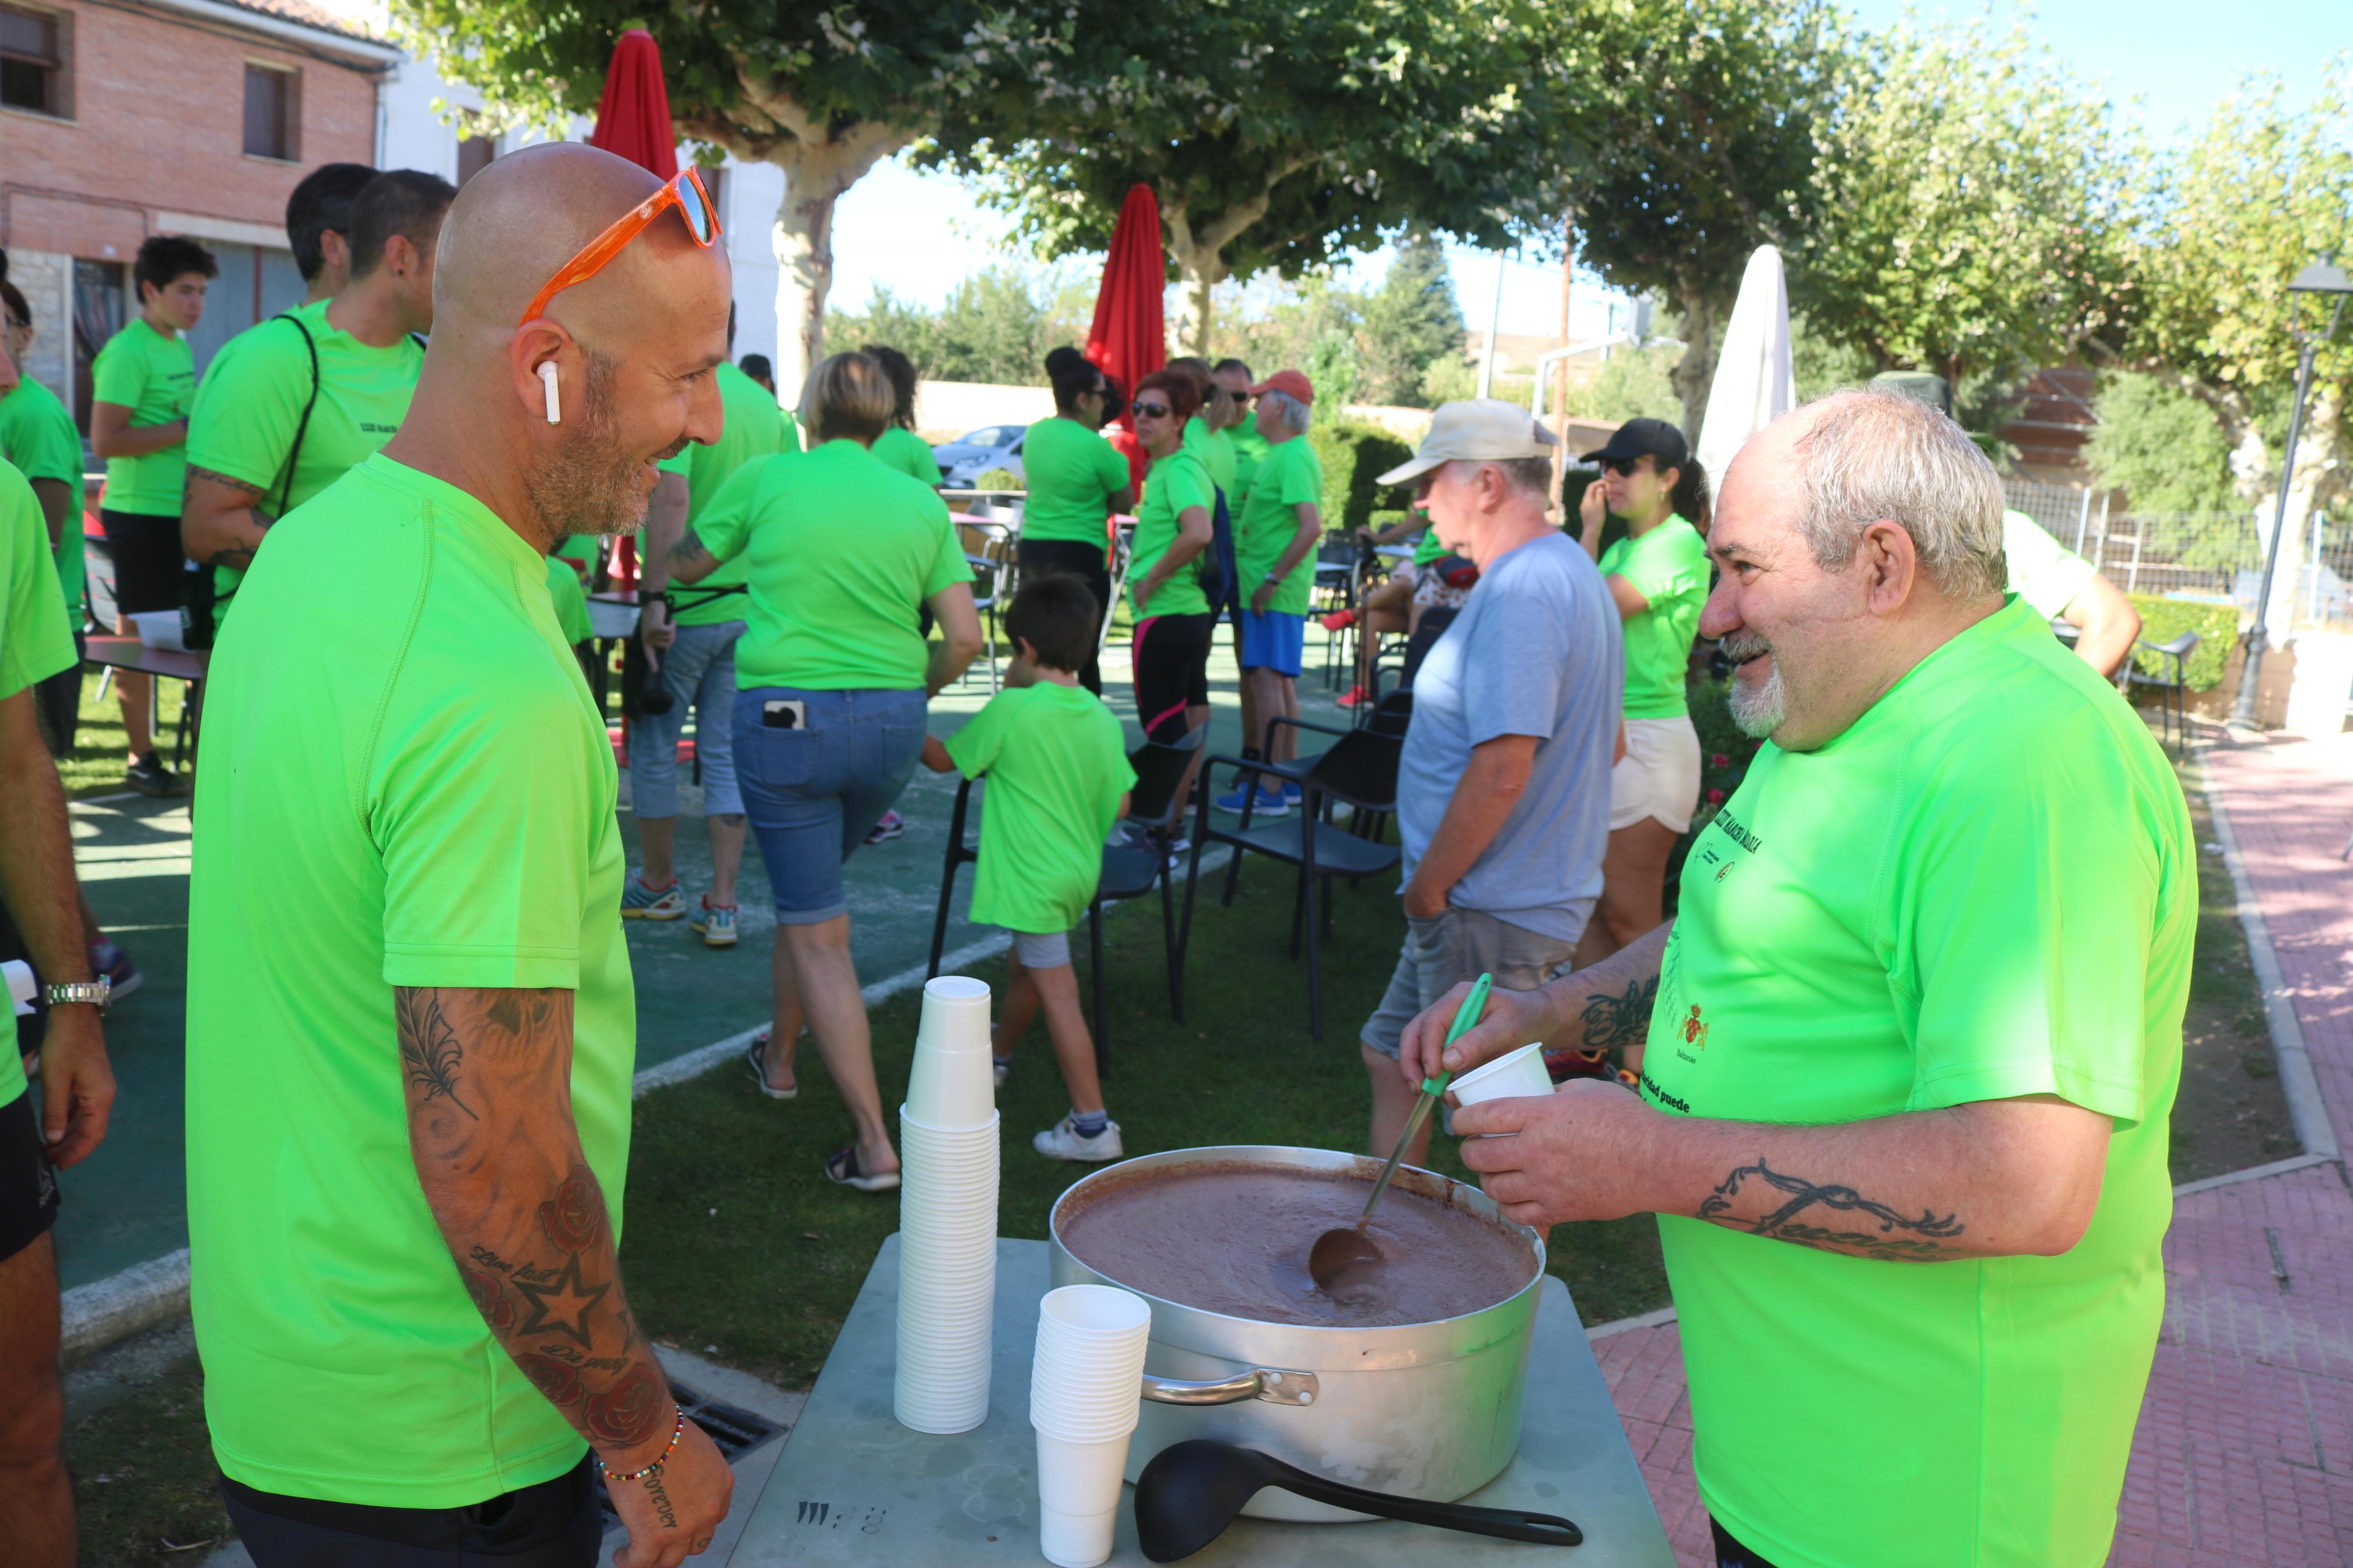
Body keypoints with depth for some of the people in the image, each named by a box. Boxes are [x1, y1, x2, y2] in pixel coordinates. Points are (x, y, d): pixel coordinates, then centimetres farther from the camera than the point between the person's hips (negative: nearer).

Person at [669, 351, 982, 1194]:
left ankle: (875, 1145, -1)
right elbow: (964, 636, 0)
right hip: (892, 723, 4)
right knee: (810, 888, 27)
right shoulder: (921, 502, 5)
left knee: (817, 928, 2)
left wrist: (665, 549, 39)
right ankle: (780, 1053, 45)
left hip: (787, 715, -4)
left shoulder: (769, 477, 0)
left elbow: (686, 564, 16)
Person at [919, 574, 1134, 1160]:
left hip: (1034, 878, -8)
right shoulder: (1102, 718, 2)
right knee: (1024, 968, 28)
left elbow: (947, 759, 0)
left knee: (1058, 995, -5)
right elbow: (1120, 805, 5)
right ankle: (994, 1060, 50)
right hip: (1081, 869, 8)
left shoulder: (1011, 709, -14)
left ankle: (1092, 1126, -4)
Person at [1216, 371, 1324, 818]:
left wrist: (1272, 579, -23)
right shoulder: (1278, 454, 17)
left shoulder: (1294, 458, -15)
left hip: (1275, 591, -10)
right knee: (1280, 680, 14)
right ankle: (1288, 778, 23)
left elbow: (1312, 526, -25)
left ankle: (1269, 790, -9)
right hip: (1263, 585, 10)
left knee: (1267, 677, -10)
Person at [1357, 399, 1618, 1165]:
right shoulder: (1568, 571, 13)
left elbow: (1502, 770, -29)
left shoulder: (1521, 592, -21)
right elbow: (1605, 745, 21)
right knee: (1392, 1056, 21)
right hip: (1513, 894, 11)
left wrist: (1428, 886, -17)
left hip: (1491, 915, -11)